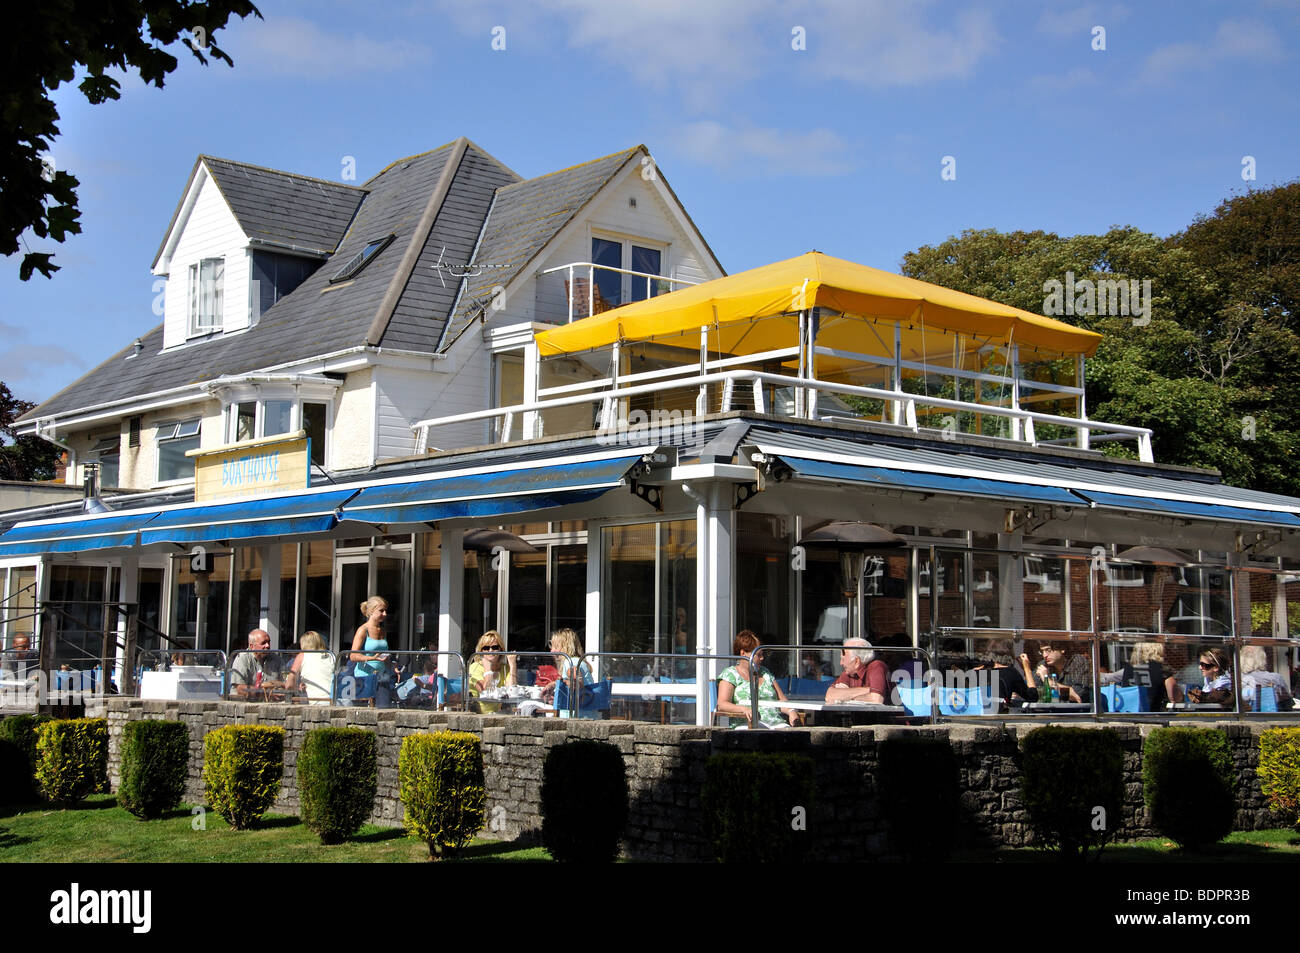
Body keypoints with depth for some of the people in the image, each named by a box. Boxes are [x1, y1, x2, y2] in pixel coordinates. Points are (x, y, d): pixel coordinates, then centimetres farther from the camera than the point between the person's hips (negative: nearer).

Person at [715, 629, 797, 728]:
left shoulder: (765, 673, 28)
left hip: (777, 724, 5)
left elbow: (782, 700, 27)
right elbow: (722, 704, -5)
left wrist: (791, 711, 2)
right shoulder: (730, 674, 9)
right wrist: (744, 709, -24)